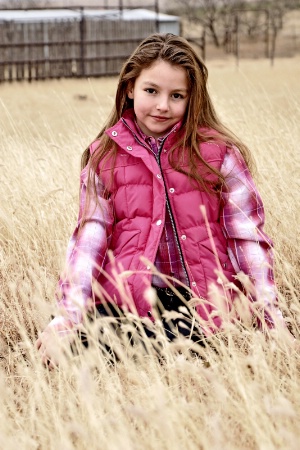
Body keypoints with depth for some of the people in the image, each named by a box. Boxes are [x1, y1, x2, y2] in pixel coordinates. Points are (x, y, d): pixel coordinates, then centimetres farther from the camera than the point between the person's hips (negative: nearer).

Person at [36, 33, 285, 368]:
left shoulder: (218, 153, 4)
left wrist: (270, 314, -4)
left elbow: (247, 235, 2)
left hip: (200, 307, -1)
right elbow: (89, 234, 1)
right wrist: (69, 314, -12)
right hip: (125, 299, 2)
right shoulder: (105, 158, 9)